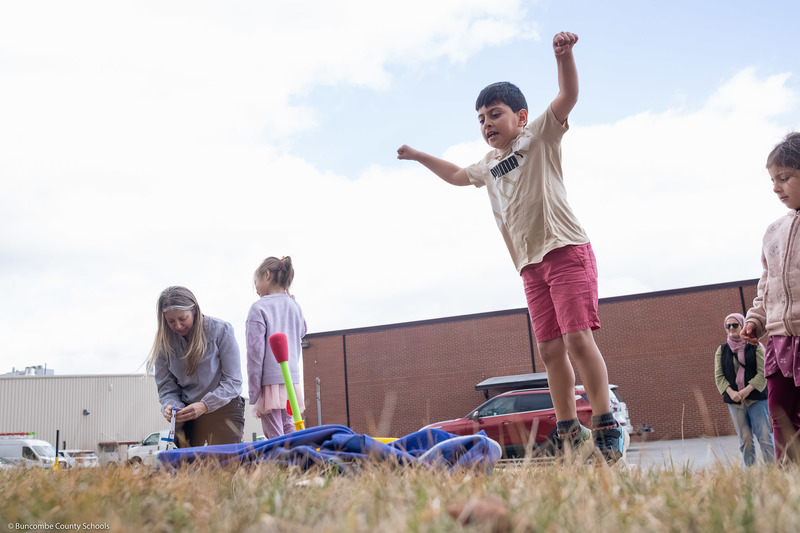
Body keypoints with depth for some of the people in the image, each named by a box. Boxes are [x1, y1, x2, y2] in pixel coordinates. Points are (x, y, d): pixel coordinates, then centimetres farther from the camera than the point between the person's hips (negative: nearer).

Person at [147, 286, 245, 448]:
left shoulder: (220, 330, -9)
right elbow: (165, 385, 5)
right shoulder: (164, 341, 1)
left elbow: (233, 381, -10)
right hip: (187, 413, 3)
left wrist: (205, 405, -22)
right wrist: (170, 405, -17)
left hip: (224, 410, -3)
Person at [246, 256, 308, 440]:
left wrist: (253, 394, -7)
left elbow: (255, 353, -9)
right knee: (287, 427, 16)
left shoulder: (259, 308, -7)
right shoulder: (295, 307, 11)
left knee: (274, 436, -4)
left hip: (270, 382, -6)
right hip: (293, 380, 6)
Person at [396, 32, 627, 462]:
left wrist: (563, 54, -27)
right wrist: (418, 156, 43)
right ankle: (570, 434, 6)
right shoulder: (488, 165, 24)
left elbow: (568, 96, -11)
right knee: (550, 349, 1)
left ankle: (606, 428, -16)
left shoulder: (538, 137, 5)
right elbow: (456, 175, 43)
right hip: (531, 264, 7)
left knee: (577, 336, -18)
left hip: (566, 249, -7)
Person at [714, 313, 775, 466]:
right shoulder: (722, 350, 11)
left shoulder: (755, 347, 4)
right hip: (734, 401, 3)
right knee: (745, 440, 3)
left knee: (764, 436, -8)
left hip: (756, 398, -2)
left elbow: (763, 372, -4)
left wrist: (748, 390, -16)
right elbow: (719, 376, 6)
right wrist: (730, 392, -12)